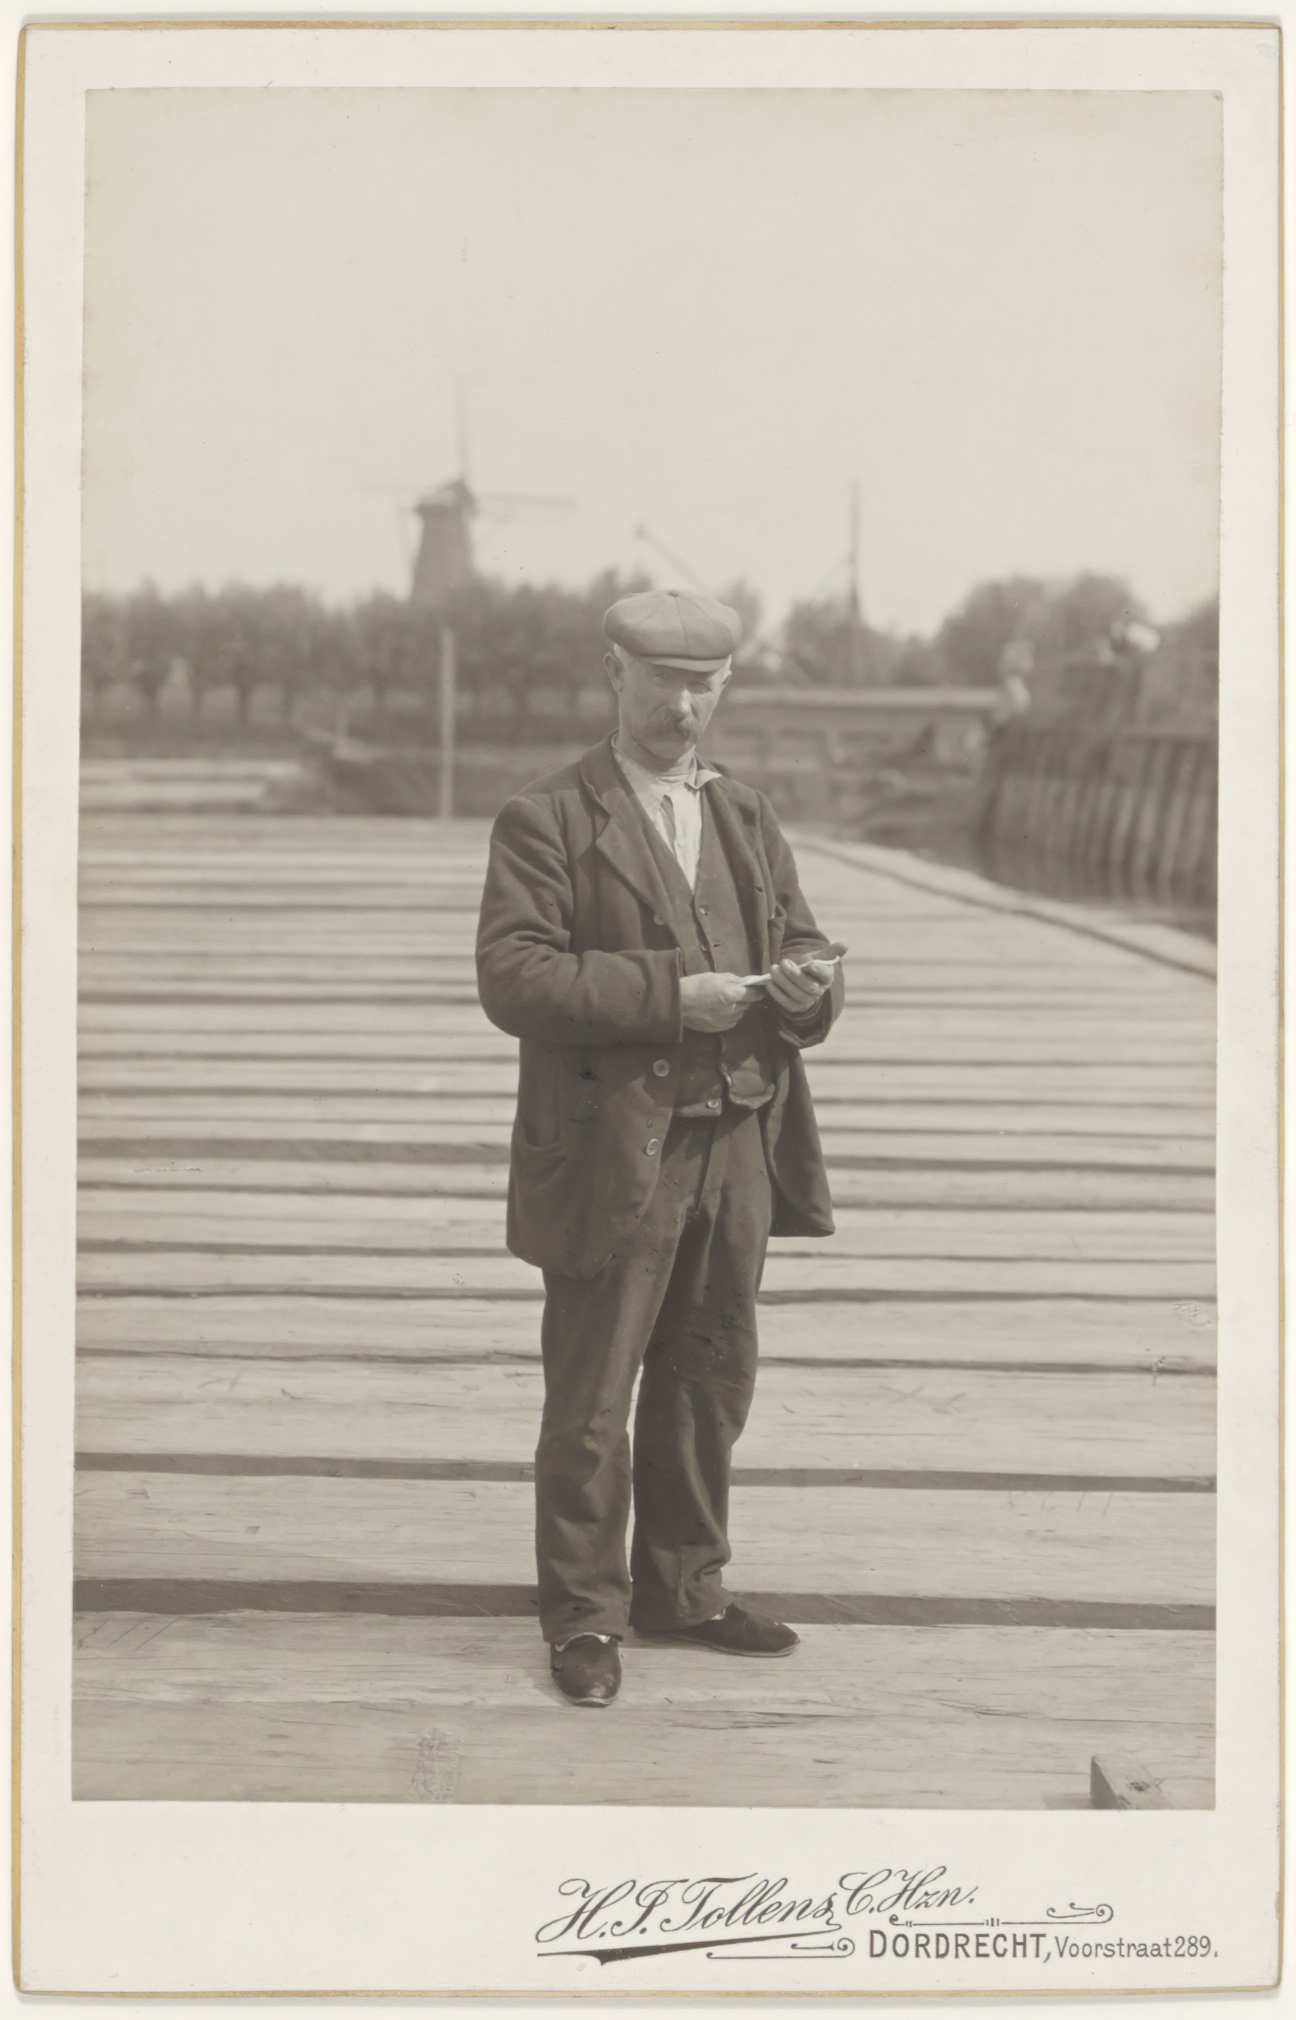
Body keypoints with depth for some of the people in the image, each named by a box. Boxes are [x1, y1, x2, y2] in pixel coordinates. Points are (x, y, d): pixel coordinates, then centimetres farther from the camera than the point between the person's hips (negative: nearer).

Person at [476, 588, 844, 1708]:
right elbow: (514, 980, -15)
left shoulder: (749, 817, 15)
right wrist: (669, 995, -21)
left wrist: (811, 980, -8)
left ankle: (684, 1589, 29)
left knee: (710, 1382, 14)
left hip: (738, 1146, 6)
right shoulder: (548, 820, -5)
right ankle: (584, 1614, 16)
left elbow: (799, 944, 17)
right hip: (612, 1150, -5)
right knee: (591, 1398, 2)